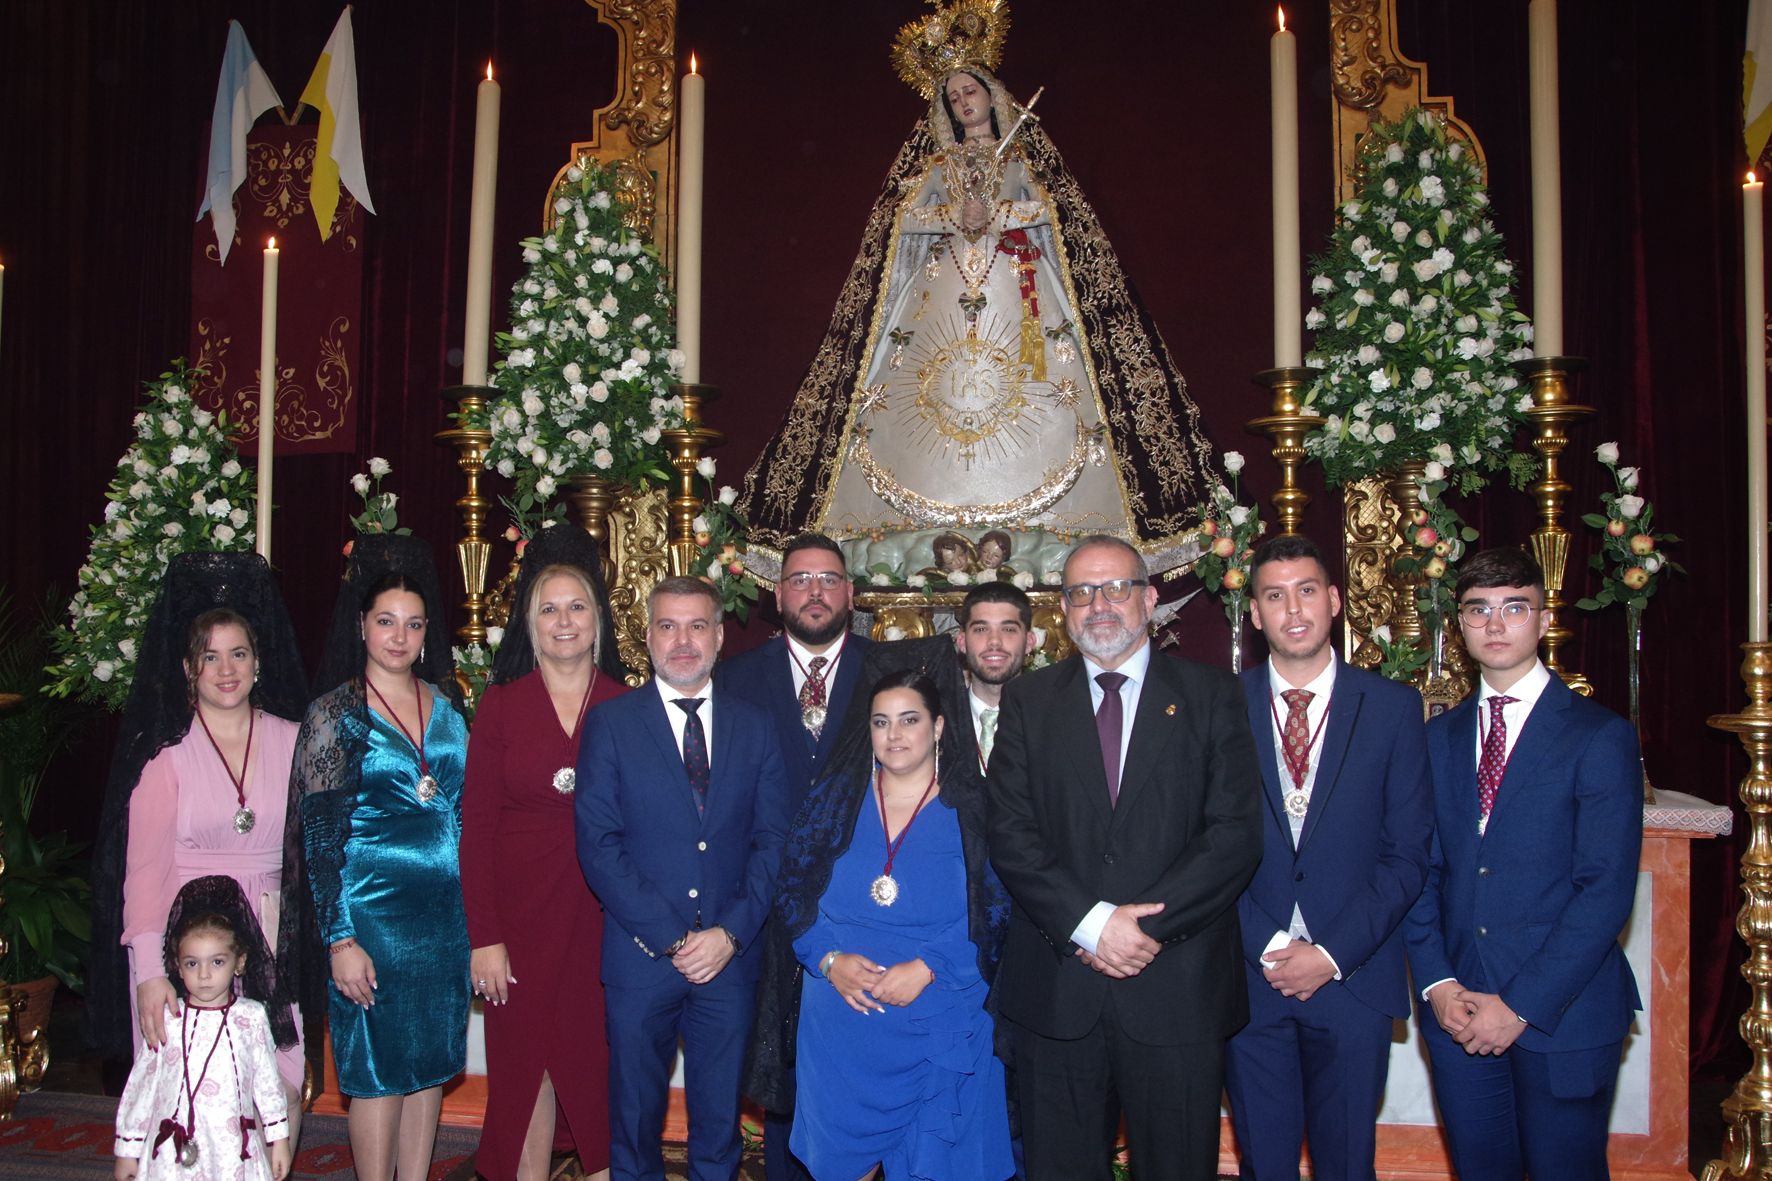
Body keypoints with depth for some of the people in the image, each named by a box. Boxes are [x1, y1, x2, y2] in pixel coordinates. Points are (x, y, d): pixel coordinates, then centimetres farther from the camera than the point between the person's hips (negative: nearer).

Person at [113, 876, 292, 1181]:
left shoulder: (251, 1016, 2)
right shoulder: (165, 1019, 1)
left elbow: (267, 1080, 8)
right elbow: (140, 1084, 7)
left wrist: (279, 1138, 9)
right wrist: (127, 1149, 9)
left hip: (234, 1154, 0)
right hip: (173, 1155, 0)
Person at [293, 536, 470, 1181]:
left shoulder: (445, 709, 9)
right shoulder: (334, 712, -5)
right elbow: (320, 835, -8)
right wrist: (340, 938, -13)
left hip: (445, 910, 5)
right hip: (372, 909, -5)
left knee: (430, 1064, 12)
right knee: (380, 1070, 2)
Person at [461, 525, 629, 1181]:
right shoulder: (501, 705, 0)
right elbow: (476, 826, -2)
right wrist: (484, 936, -8)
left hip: (605, 913, 1)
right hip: (523, 915, 0)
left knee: (602, 1064, 4)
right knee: (527, 1062, 8)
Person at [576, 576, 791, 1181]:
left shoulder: (756, 726, 5)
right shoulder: (610, 723, -2)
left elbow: (773, 839, 2)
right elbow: (598, 844, -8)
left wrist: (730, 933, -11)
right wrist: (671, 938, -13)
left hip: (731, 953, 2)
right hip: (641, 953, -1)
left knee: (720, 1117, 12)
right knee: (635, 1115, 12)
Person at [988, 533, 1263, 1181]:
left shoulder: (1211, 695, 4)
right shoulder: (1028, 700, 8)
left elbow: (1236, 834, -5)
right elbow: (1010, 833, -1)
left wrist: (1149, 925, -14)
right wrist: (1092, 924, -14)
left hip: (1177, 988, -1)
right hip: (1056, 989, 1)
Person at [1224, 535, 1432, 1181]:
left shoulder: (1392, 707, 1)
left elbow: (1409, 852, -1)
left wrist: (1333, 953, -9)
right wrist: (1266, 946, -10)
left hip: (1352, 977, 0)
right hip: (1250, 977, 0)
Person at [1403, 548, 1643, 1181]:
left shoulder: (1601, 736, -5)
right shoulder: (1438, 737, 10)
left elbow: (1606, 889, -11)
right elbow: (1422, 870, 8)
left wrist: (1521, 1006, -14)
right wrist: (1437, 983, -5)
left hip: (1563, 1013, -4)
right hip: (1458, 1011, 4)